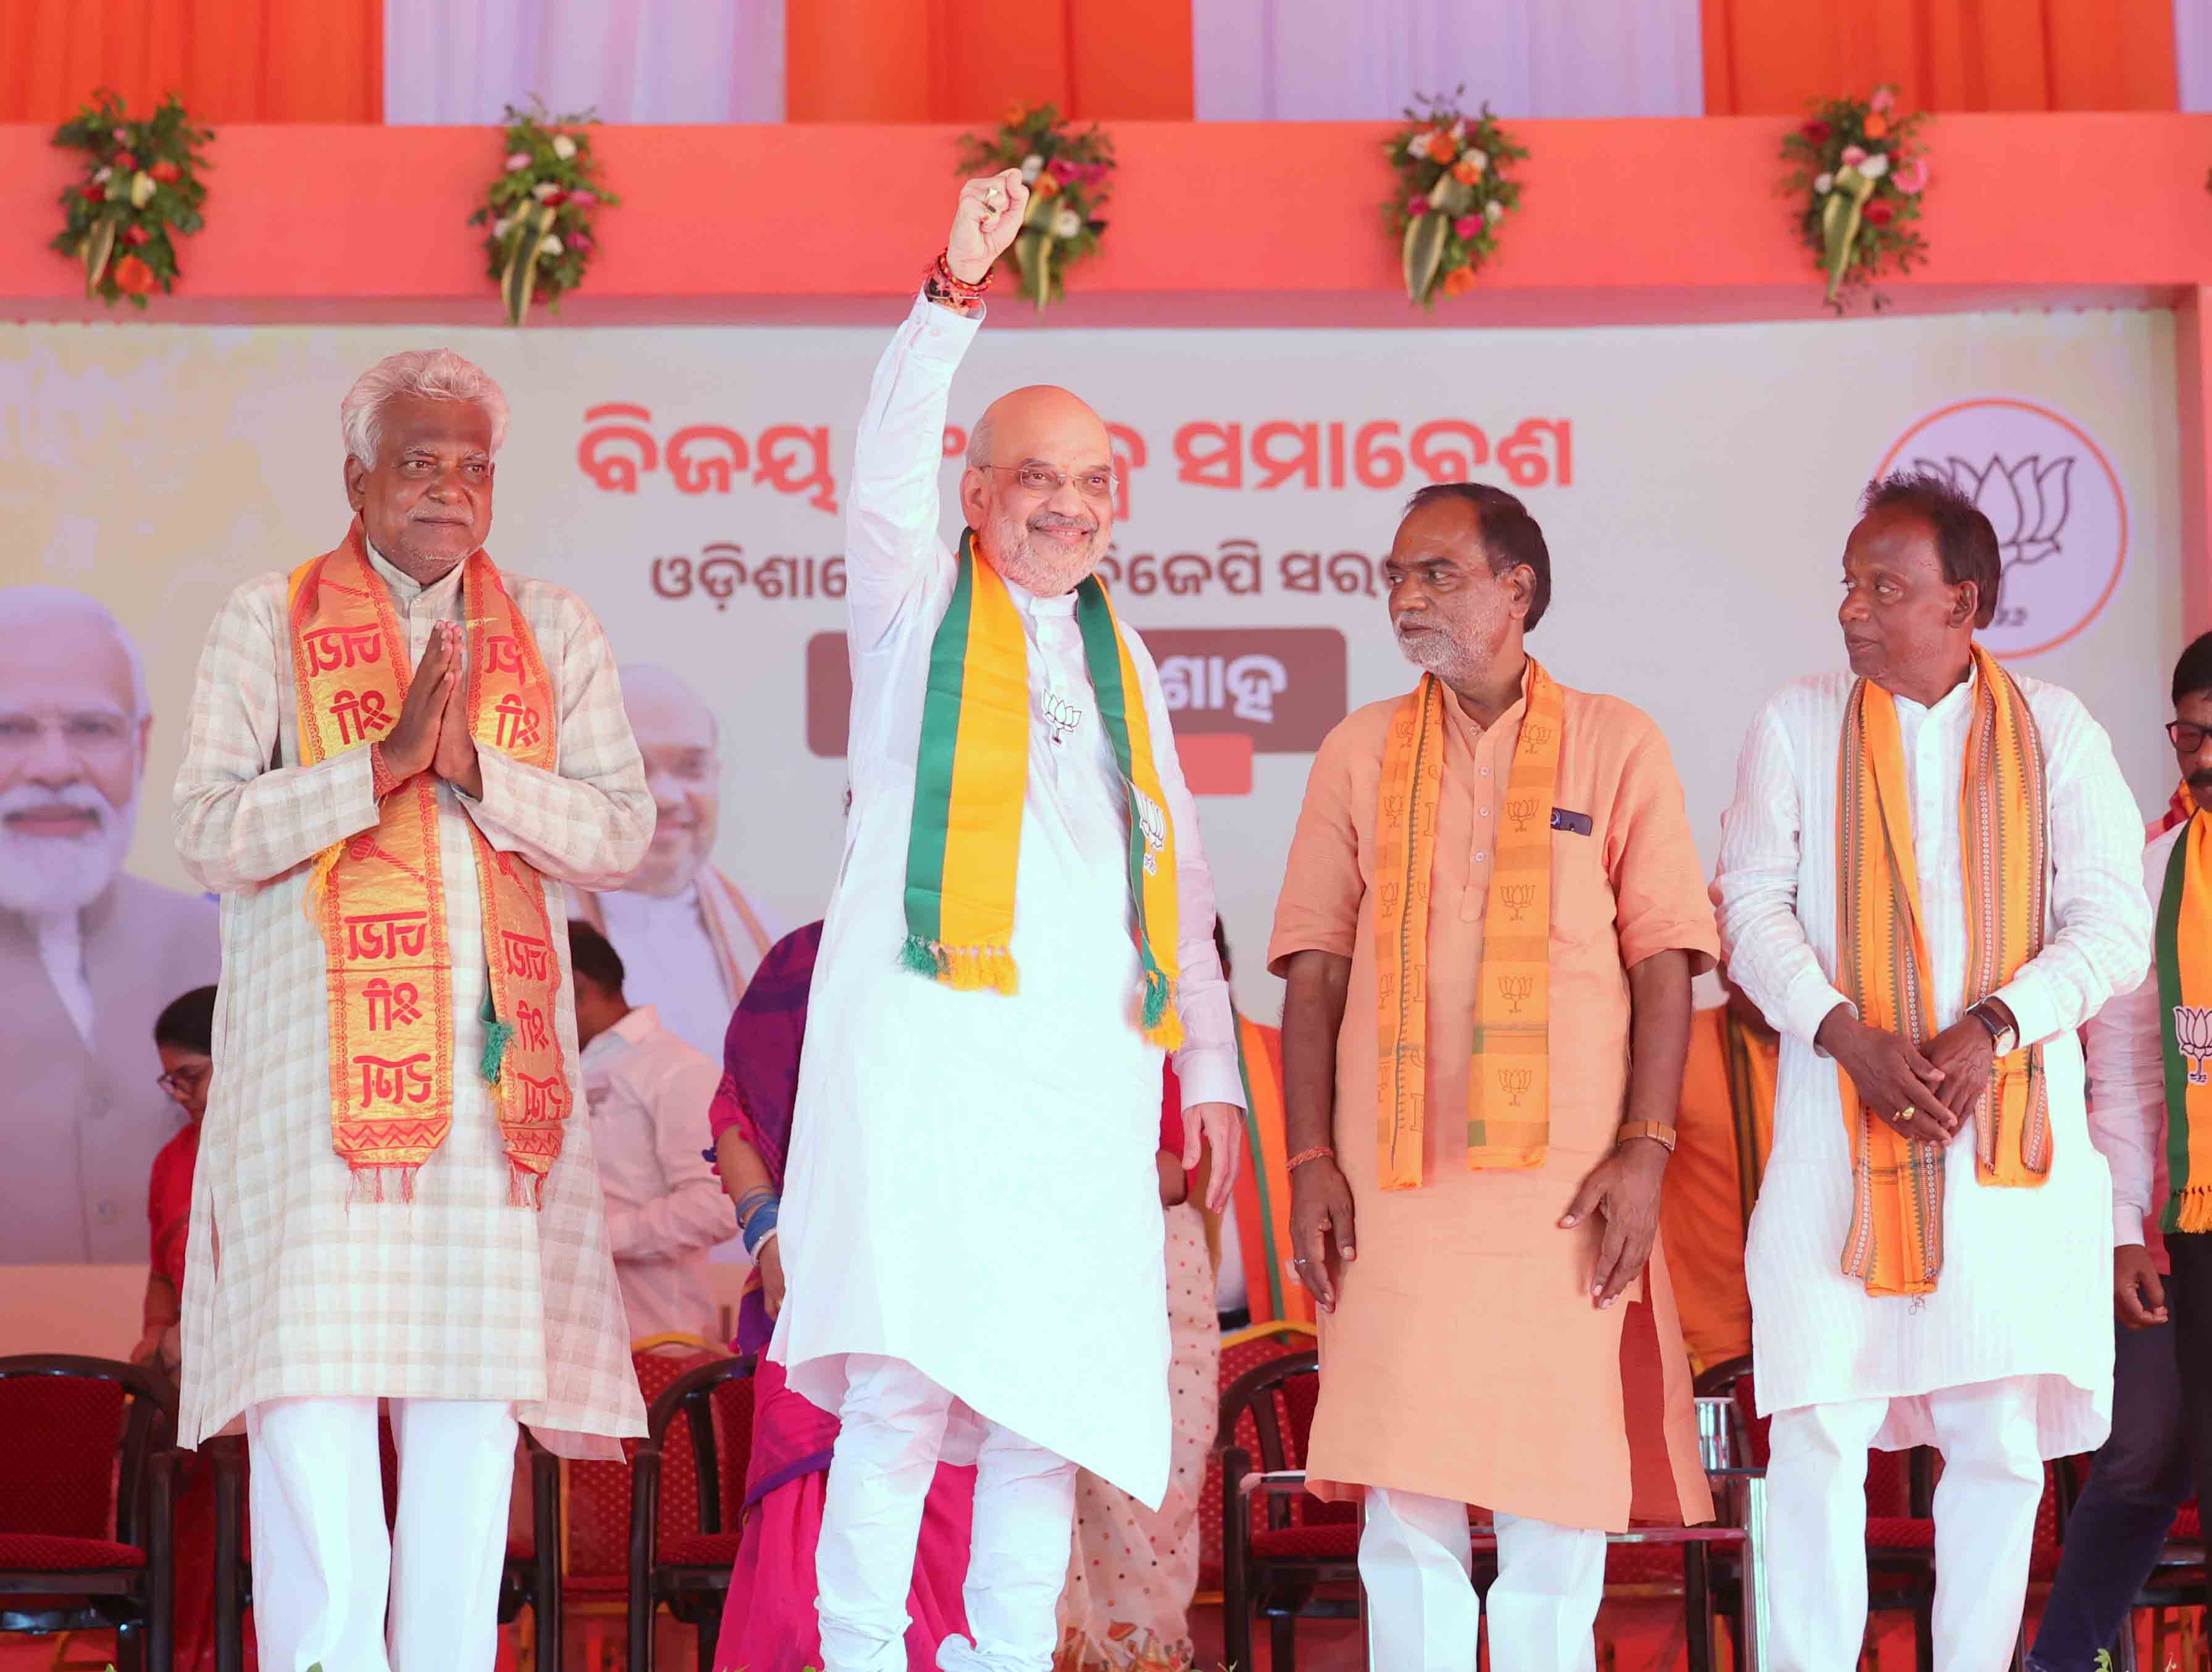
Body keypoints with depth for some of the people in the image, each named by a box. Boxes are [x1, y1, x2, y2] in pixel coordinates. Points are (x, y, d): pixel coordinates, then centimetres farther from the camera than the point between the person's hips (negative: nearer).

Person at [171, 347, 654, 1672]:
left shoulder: (555, 636, 16)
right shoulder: (268, 623, 11)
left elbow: (622, 830, 6)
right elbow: (215, 832, 0)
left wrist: (476, 768, -9)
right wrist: (386, 758, -11)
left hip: (495, 1058, 2)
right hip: (316, 1053, -2)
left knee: (479, 1379, -1)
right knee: (312, 1373, -10)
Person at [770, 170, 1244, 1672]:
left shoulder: (1122, 660, 23)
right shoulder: (918, 608, 10)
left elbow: (1176, 872, 23)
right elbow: (888, 466, -11)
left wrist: (1211, 1064, 16)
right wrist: (955, 296, -25)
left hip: (1085, 1063, 5)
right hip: (928, 1035, -4)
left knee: (1051, 1386, 2)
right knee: (903, 1373, -12)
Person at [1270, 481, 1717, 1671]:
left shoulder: (1614, 744, 7)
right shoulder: (1359, 752, 12)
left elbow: (1662, 963, 3)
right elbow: (1314, 972, 9)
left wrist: (1644, 1150, -8)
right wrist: (1311, 1158, -1)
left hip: (1567, 1177, -1)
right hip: (1395, 1176, 1)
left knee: (1560, 1499, 0)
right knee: (1406, 1495, 0)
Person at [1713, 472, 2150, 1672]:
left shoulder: (2053, 731, 6)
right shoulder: (1796, 725, 8)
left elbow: (2112, 923, 0)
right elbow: (1752, 904, 3)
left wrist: (1991, 1030, -15)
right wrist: (1850, 1037, -13)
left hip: (2015, 1124, 1)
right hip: (1843, 1124, 0)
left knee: (2004, 1434, 3)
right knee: (1820, 1426, -5)